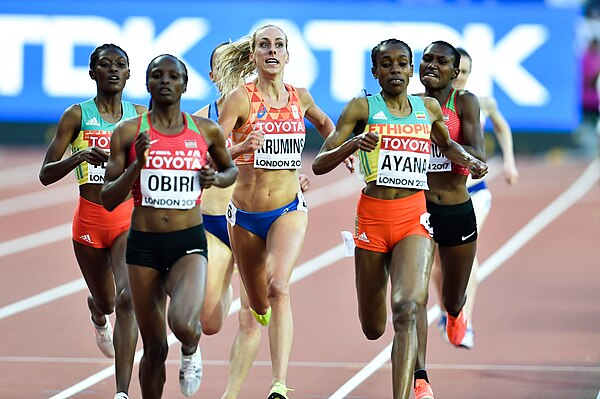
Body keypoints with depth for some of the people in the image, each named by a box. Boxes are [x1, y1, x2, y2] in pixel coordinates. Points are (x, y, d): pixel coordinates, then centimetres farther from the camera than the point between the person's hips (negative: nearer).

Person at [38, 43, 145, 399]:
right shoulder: (77, 116, -3)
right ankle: (99, 318, 60)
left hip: (130, 217, 0)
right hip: (90, 219, 0)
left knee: (127, 298, -20)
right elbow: (46, 175, -7)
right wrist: (81, 156, -24)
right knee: (105, 300, 18)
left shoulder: (141, 116, 4)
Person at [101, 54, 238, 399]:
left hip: (189, 242, -1)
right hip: (144, 243, 1)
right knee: (155, 347, 6)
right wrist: (137, 165, -18)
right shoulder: (129, 132, -2)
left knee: (184, 325, -27)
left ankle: (191, 352, 11)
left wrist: (216, 179, -2)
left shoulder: (207, 131, 2)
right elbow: (108, 200, -3)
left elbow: (231, 170, 21)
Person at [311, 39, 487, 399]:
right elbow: (319, 165, -3)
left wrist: (468, 159, 11)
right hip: (373, 217, 0)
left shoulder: (429, 108, 10)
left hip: (414, 220, 0)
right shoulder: (361, 108, 1)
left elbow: (447, 144, 32)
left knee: (408, 308, -24)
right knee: (373, 328, 9)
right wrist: (352, 144, -21)